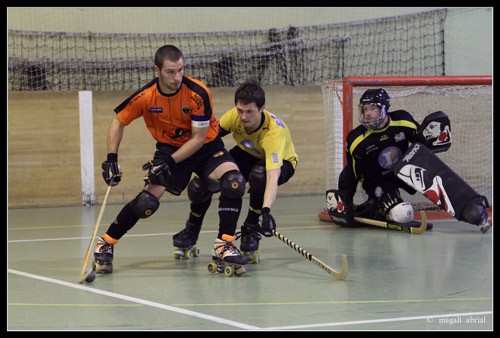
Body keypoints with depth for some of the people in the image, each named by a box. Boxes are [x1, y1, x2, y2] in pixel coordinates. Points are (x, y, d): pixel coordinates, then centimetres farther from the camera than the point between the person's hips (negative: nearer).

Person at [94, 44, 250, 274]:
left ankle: (224, 245, -16)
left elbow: (199, 138, -21)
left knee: (234, 182, -26)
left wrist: (170, 161, -26)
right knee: (147, 201, -14)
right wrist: (111, 159, -12)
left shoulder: (198, 94, -27)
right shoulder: (145, 97, -21)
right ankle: (105, 244, 5)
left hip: (206, 146, 0)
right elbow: (119, 122, -4)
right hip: (169, 148, 1)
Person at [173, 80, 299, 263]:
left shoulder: (274, 131, -41)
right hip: (247, 154, 5)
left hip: (281, 161, -4)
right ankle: (192, 229, 20)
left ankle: (251, 229, -14)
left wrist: (266, 211, -64)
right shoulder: (235, 115, -27)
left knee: (259, 174, -41)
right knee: (200, 184, -13)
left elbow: (273, 176, -52)